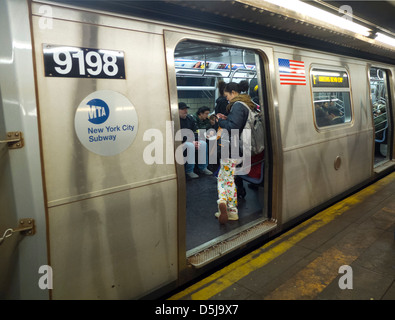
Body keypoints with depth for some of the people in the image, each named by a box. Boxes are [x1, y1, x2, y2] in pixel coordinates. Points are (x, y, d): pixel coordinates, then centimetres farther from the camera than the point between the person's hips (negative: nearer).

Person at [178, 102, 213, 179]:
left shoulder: (190, 118, 10)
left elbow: (195, 131, 11)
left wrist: (196, 141, -8)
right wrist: (191, 141, -22)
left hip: (191, 140, 7)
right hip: (180, 141, -7)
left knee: (203, 143, -13)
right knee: (190, 146, -34)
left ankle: (203, 168, -4)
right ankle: (189, 171, -24)